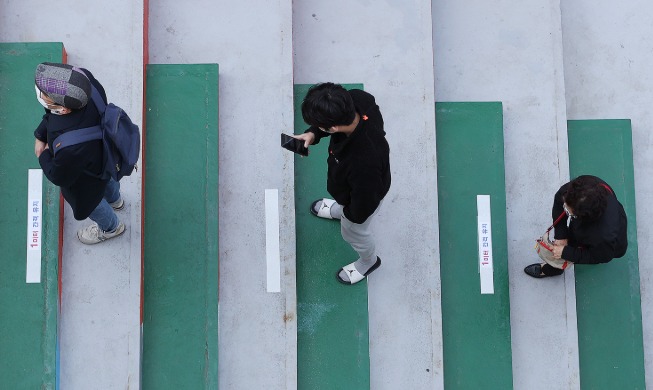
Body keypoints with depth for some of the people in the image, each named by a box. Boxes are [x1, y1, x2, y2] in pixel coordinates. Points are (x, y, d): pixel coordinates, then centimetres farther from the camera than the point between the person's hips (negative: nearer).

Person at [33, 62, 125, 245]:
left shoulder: (69, 146, -51)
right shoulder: (84, 77, -36)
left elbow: (59, 176, -26)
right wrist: (40, 135, -10)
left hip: (86, 180, -5)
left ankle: (111, 227, 62)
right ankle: (115, 199, 72)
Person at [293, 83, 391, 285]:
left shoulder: (364, 163, -52)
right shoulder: (356, 99, -35)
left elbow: (363, 204, -32)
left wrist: (352, 215, -11)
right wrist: (313, 134, -21)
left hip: (362, 199, -6)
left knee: (353, 232, 29)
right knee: (341, 203, 41)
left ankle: (368, 262, 63)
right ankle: (338, 210, 78)